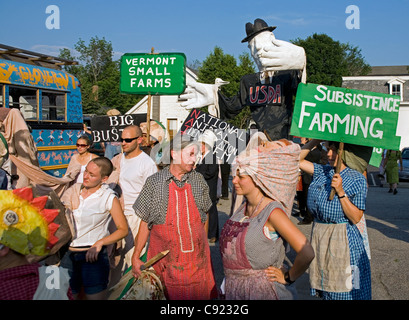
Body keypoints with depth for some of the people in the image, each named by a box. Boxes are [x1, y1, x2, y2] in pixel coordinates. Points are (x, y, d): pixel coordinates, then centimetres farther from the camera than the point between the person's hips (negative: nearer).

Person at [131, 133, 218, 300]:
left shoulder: (198, 180, 3)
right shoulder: (154, 182, -4)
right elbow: (145, 223, 0)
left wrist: (203, 246, 12)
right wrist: (136, 257, 0)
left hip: (196, 260, 2)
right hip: (165, 260, -2)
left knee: (200, 294, 7)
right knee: (166, 296, 6)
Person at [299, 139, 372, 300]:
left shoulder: (357, 179, -9)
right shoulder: (322, 172, 5)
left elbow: (356, 218, -13)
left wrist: (340, 192, -22)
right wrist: (316, 140, 1)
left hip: (343, 240, -5)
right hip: (318, 235, 5)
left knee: (344, 291, 3)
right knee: (324, 287, 16)